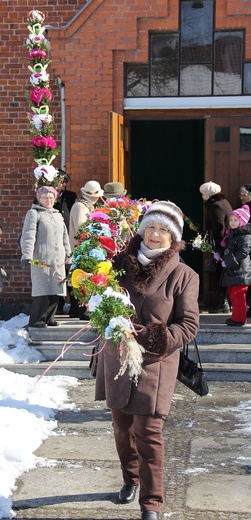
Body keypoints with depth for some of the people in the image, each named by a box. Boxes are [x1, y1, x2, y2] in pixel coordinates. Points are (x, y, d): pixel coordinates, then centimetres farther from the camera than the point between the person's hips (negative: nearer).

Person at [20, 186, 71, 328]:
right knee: (43, 289, -11)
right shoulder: (34, 213, -1)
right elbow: (28, 235, -11)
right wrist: (27, 255, -21)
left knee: (56, 289, 5)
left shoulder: (58, 215, 21)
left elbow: (64, 235, 29)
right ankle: (36, 320, -5)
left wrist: (67, 252, 26)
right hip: (42, 259, -7)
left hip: (58, 259, 7)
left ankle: (49, 317, 15)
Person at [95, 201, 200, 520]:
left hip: (155, 364, -4)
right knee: (122, 426, 17)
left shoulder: (183, 276, -8)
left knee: (148, 433, -6)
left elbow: (189, 324, -7)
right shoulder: (121, 264, 1)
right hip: (116, 358, 4)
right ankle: (130, 479, 40)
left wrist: (160, 339, -24)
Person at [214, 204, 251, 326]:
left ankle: (239, 318, -4)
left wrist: (229, 262, -24)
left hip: (240, 271, -10)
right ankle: (236, 316, 26)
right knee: (232, 294, 16)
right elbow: (226, 250, 25)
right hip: (231, 270, 10)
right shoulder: (231, 234, 15)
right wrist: (219, 254, 7)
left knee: (238, 295, -9)